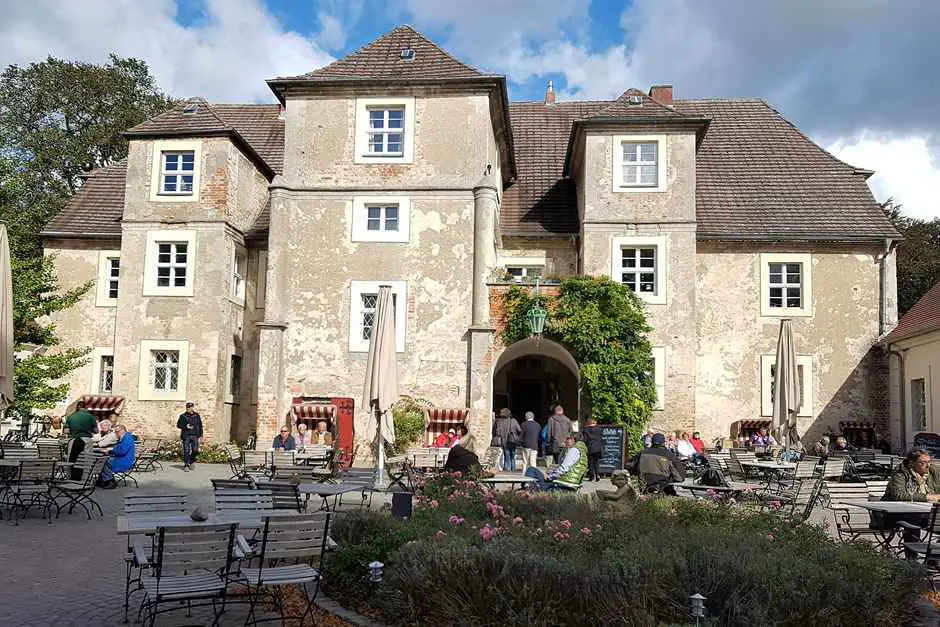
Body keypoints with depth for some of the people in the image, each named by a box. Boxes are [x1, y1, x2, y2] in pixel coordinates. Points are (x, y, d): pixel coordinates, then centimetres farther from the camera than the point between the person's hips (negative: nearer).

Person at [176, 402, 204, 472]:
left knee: (195, 451, -8)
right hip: (186, 436, -1)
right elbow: (178, 425, 6)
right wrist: (186, 426, -11)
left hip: (194, 436, 1)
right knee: (186, 451, -2)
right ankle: (186, 465, 8)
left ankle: (191, 460, 20)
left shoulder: (197, 416, 9)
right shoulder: (183, 416, 4)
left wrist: (200, 436, 8)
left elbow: (200, 426, 13)